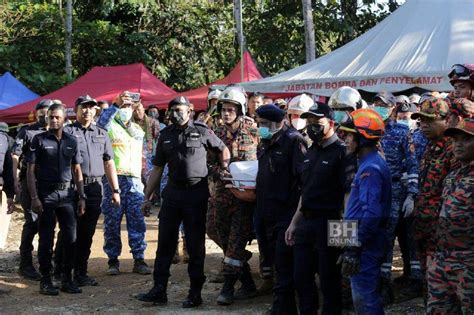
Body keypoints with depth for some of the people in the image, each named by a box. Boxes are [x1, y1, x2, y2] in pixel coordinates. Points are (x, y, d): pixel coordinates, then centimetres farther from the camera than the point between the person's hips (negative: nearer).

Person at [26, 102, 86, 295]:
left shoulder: (71, 141, 11)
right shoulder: (39, 140, 1)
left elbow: (77, 171, 15)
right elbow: (30, 170, -2)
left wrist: (81, 197, 8)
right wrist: (34, 197, -10)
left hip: (66, 193, 3)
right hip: (46, 193, -3)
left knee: (70, 238, 2)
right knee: (46, 239, 0)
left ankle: (67, 279, 13)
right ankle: (45, 280, 9)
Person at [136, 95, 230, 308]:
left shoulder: (201, 132, -1)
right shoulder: (166, 135, 9)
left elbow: (224, 150, 11)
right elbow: (157, 168, 12)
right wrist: (147, 197, 9)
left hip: (196, 193, -4)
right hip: (172, 193, 4)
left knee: (195, 245, 2)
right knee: (165, 243, 4)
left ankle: (195, 293, 10)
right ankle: (159, 289, 10)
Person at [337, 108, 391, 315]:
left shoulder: (371, 168, -18)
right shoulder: (370, 163, 14)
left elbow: (371, 214, -26)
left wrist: (354, 248, -25)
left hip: (364, 244, -10)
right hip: (365, 242, 10)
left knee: (364, 298, -5)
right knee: (368, 296, 18)